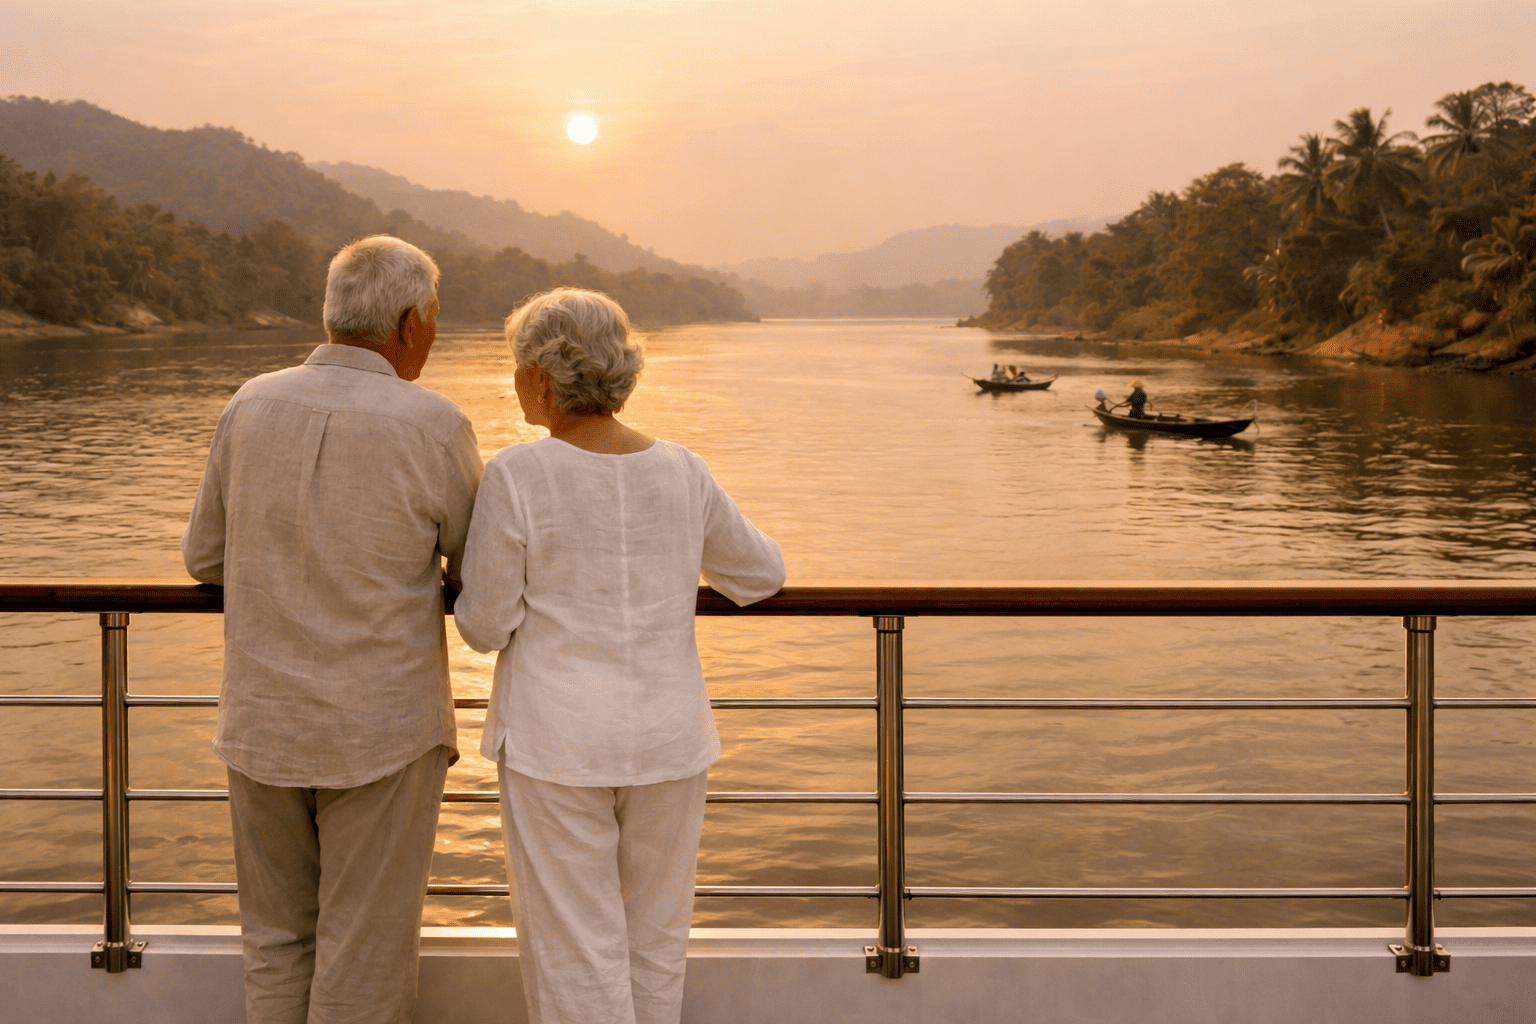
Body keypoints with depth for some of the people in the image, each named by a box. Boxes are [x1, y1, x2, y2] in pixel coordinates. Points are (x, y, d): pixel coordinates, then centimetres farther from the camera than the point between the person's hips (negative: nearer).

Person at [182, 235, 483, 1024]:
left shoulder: (251, 407, -2)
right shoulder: (432, 427, -14)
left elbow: (206, 557, 8)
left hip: (263, 722, 4)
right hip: (381, 730, -4)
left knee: (276, 939, 18)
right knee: (365, 956, 7)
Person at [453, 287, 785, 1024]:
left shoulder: (516, 476, -13)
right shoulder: (681, 473, -2)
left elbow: (486, 626, -8)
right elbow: (760, 577, 11)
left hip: (557, 742, -3)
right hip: (664, 738, 4)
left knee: (575, 956, 6)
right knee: (653, 941, 19)